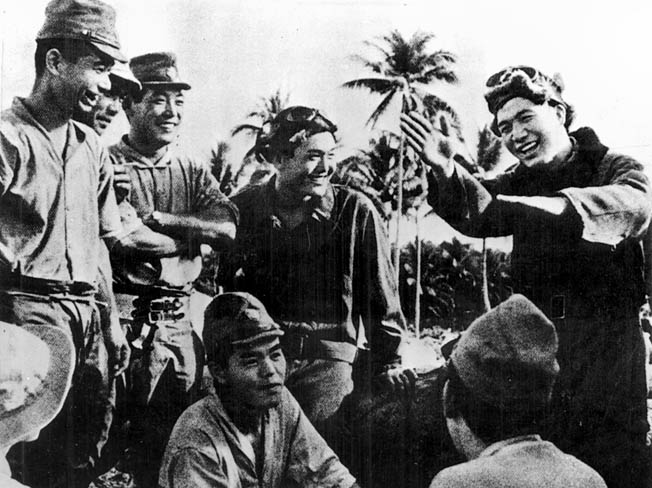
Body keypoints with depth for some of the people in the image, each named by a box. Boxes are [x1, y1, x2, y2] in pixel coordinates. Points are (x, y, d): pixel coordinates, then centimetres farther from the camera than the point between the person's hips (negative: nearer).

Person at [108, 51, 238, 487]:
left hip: (181, 319, 5)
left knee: (181, 433, 12)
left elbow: (227, 229, -4)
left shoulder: (194, 172, 12)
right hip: (127, 316, -5)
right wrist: (188, 233, -14)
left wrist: (152, 218, -12)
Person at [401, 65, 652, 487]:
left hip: (608, 345, -3)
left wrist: (556, 206, -41)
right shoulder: (520, 184, 10)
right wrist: (447, 173, -30)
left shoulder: (616, 168, -1)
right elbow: (477, 212, -9)